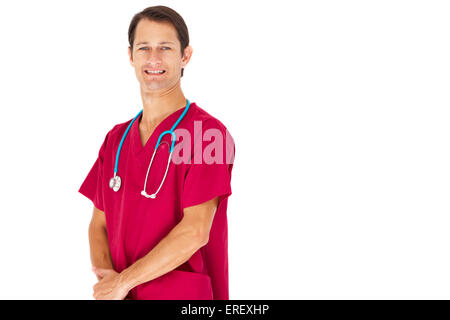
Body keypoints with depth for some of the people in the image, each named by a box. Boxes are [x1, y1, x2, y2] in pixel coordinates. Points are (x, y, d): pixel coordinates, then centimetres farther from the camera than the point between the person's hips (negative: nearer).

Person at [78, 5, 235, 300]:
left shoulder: (210, 133, -12)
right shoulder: (116, 139, 8)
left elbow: (195, 232, -19)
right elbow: (99, 225, 9)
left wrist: (122, 281, -14)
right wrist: (106, 277, -9)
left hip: (185, 296, -5)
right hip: (118, 293, 5)